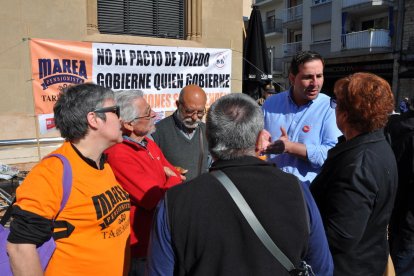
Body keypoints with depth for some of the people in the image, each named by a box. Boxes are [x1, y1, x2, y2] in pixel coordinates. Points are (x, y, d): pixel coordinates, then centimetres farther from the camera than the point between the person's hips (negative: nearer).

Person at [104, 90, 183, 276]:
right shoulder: (118, 155, -25)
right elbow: (157, 200, -26)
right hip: (141, 249, -8)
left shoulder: (149, 144, 5)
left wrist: (171, 176, -12)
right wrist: (174, 179, -8)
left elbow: (177, 179, 10)